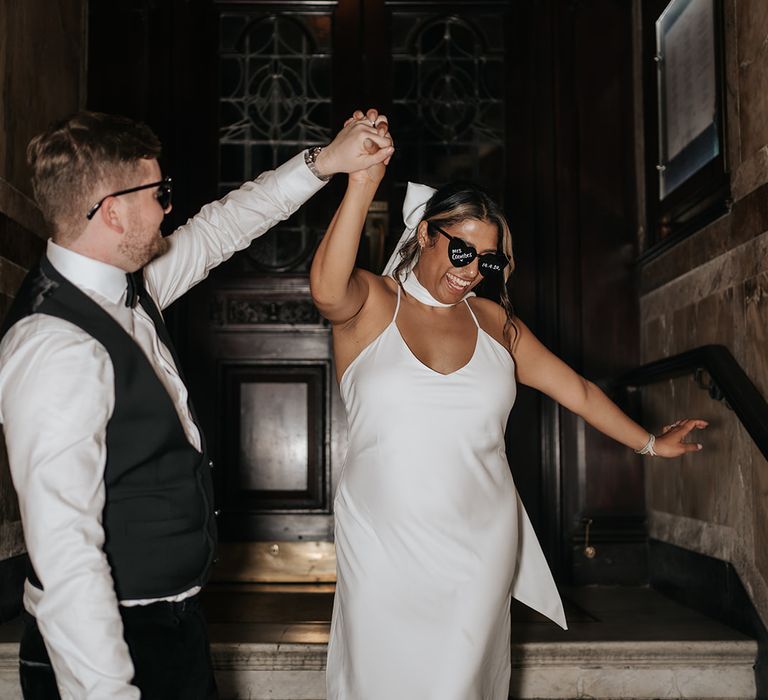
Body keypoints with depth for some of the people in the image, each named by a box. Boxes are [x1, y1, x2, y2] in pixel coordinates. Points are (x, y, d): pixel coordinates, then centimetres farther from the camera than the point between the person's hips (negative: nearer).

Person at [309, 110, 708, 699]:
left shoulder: (494, 322, 8)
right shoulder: (369, 303, -4)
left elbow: (577, 391, 17)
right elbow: (327, 288, -29)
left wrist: (649, 444, 23)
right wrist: (363, 185, -38)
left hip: (479, 546, 3)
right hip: (383, 546, -2)